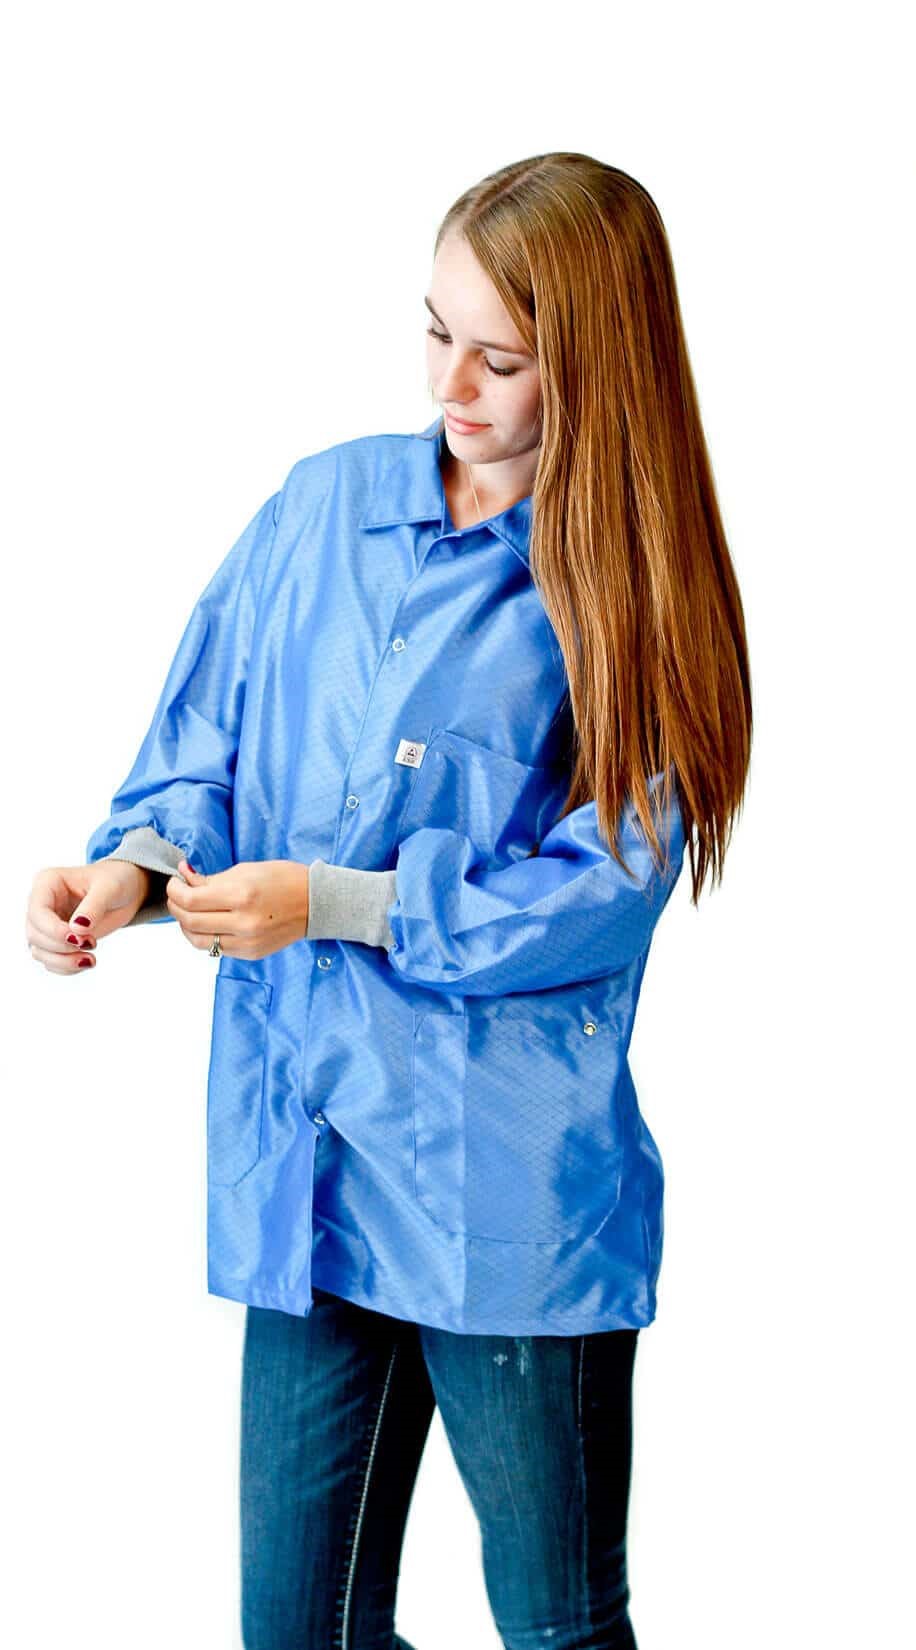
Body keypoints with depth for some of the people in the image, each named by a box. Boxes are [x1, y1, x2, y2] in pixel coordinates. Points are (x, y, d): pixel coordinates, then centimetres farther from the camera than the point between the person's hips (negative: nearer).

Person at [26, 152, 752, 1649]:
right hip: (300, 1163, 4)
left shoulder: (633, 587, -5)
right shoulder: (325, 504, 6)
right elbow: (203, 751, 9)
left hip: (512, 1187, -3)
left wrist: (334, 904, -16)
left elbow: (605, 887, -11)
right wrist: (134, 867, -12)